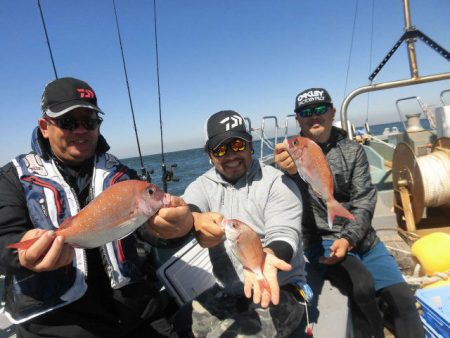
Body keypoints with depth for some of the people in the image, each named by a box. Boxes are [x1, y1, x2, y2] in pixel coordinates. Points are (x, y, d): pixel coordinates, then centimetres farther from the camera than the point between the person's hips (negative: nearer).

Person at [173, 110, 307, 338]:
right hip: (225, 293, 5)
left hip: (280, 290, -4)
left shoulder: (276, 182, -9)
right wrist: (196, 221, -42)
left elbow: (284, 234, -17)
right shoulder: (202, 186, 3)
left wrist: (265, 259, -40)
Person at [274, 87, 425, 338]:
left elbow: (364, 200, -1)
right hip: (322, 240, -3)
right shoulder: (290, 153, -6)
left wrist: (348, 238, -17)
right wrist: (290, 172, -47)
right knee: (362, 285, -25)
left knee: (402, 296, -3)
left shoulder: (353, 151, 2)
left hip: (361, 238, 4)